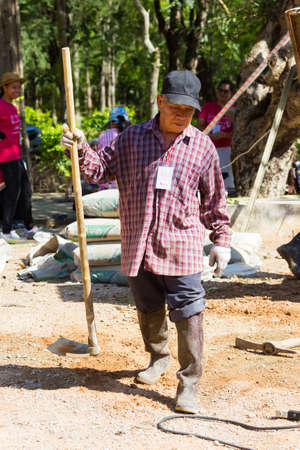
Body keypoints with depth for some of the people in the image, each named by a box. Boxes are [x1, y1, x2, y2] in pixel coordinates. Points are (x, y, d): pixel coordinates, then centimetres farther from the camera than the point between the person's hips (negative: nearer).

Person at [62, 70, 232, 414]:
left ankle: (188, 385, 0)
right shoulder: (132, 138, 5)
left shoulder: (202, 146, 4)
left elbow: (214, 198, 10)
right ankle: (158, 357, 41)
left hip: (181, 247, -2)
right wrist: (81, 150, -14)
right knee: (148, 310, 16)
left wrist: (221, 240, 10)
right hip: (138, 245, 2)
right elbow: (102, 168, 5)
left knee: (188, 315, -7)